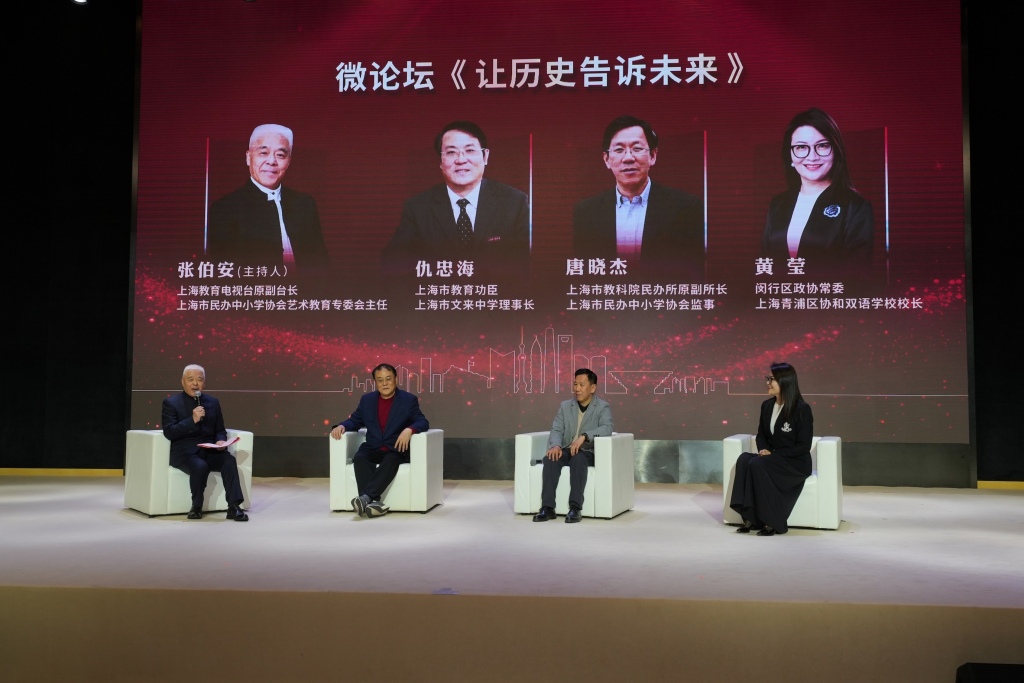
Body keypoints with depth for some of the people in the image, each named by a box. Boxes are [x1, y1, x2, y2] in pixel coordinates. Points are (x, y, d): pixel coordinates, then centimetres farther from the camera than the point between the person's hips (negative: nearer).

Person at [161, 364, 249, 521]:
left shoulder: (213, 402, 13)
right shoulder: (171, 403, 1)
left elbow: (220, 430, 15)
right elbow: (169, 432, -10)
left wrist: (221, 441, -8)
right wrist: (192, 420, -21)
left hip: (209, 451, 4)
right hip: (184, 452, -4)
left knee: (229, 460, -27)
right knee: (200, 466, -35)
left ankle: (234, 506, -26)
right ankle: (196, 507, -13)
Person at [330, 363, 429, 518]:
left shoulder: (409, 399, 2)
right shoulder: (367, 399, 12)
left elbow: (423, 422, -6)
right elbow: (355, 421, 14)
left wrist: (409, 430, -28)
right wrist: (341, 426, -9)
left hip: (396, 449, -2)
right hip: (372, 449, 3)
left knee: (391, 461, -36)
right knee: (359, 458, -30)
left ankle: (365, 497, -45)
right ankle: (373, 501, -42)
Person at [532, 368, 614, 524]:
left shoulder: (603, 407, -1)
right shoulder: (565, 405, 12)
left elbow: (606, 428, -19)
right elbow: (556, 430, 3)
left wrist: (584, 436, -35)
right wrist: (556, 445, -21)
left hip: (589, 452, -3)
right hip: (566, 450, 3)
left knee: (578, 459, -38)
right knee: (550, 459, -29)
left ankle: (575, 508, -37)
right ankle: (547, 507, -31)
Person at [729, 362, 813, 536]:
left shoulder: (802, 409, -12)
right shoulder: (767, 406, 8)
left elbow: (803, 446, -14)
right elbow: (761, 435, 16)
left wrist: (773, 453, -19)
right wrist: (764, 450, -7)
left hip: (795, 463, -6)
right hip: (772, 459, 6)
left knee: (757, 464, -32)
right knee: (744, 459, -25)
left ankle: (772, 522, -22)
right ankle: (749, 518, -26)